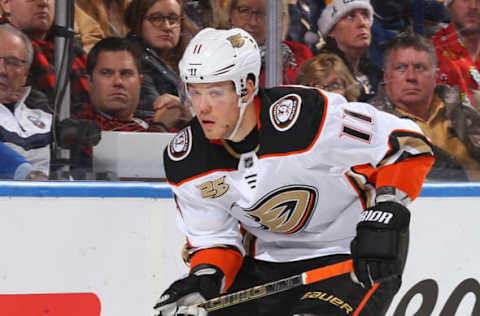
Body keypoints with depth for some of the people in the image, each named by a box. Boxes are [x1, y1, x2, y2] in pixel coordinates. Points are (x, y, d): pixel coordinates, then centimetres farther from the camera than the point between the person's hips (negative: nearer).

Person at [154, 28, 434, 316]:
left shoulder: (306, 116, -29)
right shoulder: (185, 161, -10)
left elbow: (407, 142, -22)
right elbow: (214, 238, 0)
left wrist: (385, 218, -29)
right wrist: (204, 279, -20)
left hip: (355, 254, -6)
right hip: (268, 257, 6)